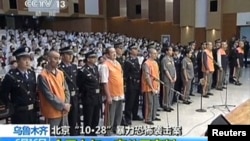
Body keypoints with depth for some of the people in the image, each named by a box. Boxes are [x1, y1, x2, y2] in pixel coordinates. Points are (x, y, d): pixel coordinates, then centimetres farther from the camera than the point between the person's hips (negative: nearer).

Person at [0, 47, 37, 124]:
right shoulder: (10, 76, -14)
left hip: (33, 111, 6)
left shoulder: (32, 73, 5)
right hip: (19, 113, -6)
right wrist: (12, 108, -9)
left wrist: (35, 102, 9)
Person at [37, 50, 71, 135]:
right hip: (52, 113, -6)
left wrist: (67, 104, -6)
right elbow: (49, 95, -18)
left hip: (63, 112, 7)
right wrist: (62, 105, -15)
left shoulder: (60, 73, 8)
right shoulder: (43, 76, -14)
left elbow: (66, 90, 8)